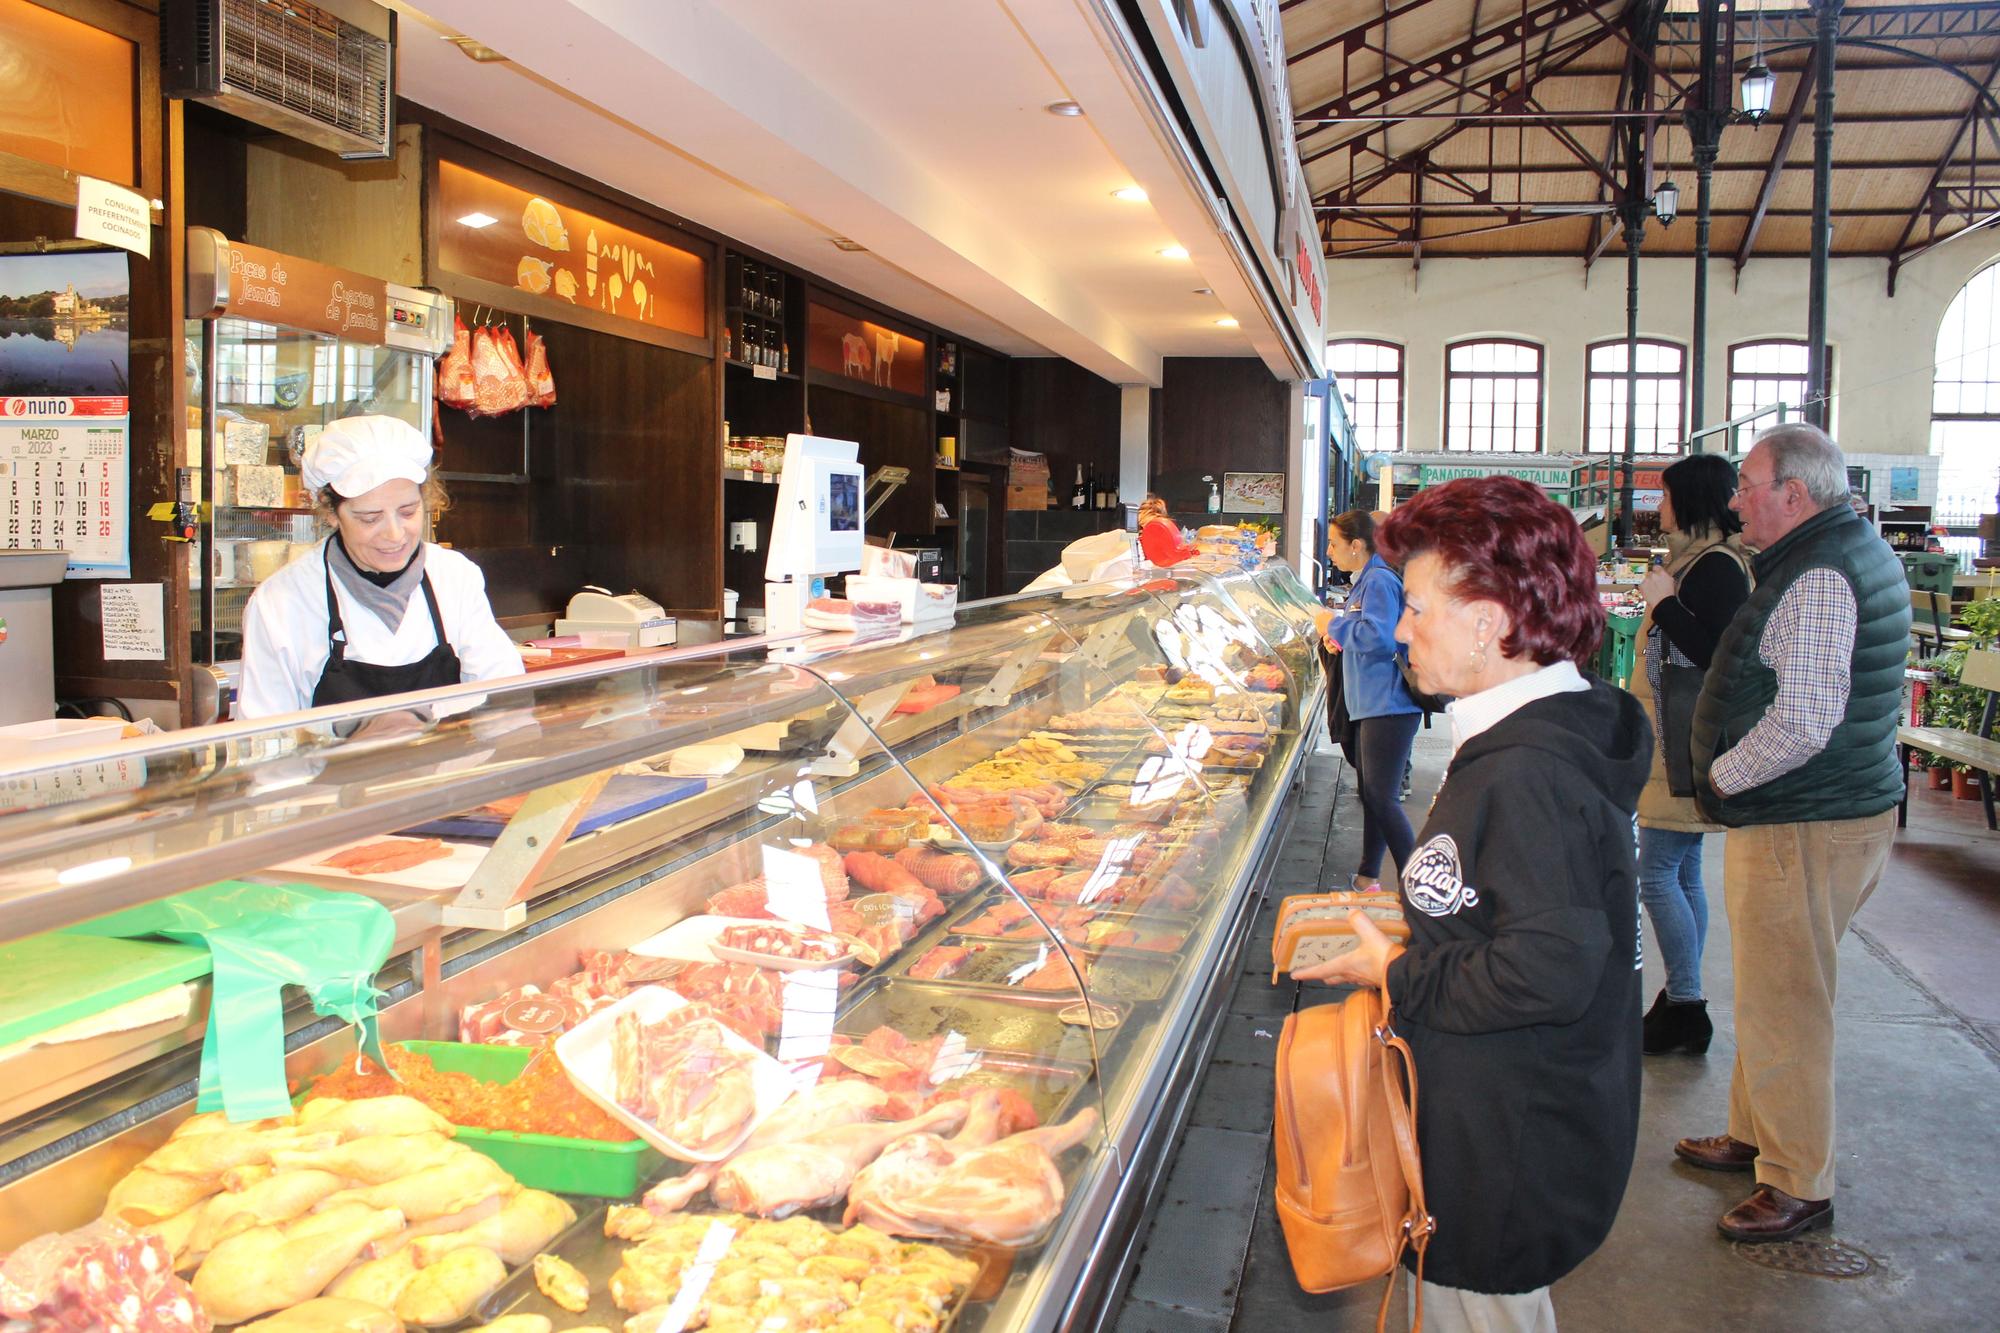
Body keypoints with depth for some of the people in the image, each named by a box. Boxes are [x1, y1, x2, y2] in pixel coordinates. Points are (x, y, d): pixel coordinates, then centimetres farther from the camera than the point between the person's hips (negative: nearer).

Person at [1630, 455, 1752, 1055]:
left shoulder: (1717, 565, -15)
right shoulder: (1700, 560, 15)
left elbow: (1719, 656, -23)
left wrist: (1665, 603, -20)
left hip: (1687, 745, -10)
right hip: (1673, 740, 10)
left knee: (1657, 874, -8)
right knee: (1683, 874, 13)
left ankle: (1686, 1007, -1)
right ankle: (1683, 1003, 20)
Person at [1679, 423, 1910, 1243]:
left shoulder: (1816, 577, -22)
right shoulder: (1858, 549, 12)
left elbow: (1804, 721, -29)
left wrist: (1721, 777, -14)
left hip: (1804, 828, -11)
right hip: (1843, 806, 11)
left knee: (1782, 1007, 0)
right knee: (1771, 991, 22)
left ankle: (1799, 1188, 11)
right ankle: (1756, 1137, 37)